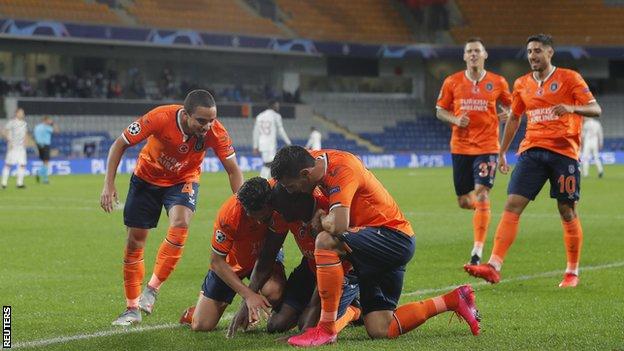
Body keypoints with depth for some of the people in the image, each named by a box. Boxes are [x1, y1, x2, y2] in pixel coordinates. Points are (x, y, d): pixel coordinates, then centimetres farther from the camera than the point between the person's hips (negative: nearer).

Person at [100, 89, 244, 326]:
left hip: (184, 180, 0)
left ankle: (152, 288, -14)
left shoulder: (216, 132, -27)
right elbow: (120, 144, -19)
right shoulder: (160, 118, -32)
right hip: (147, 177, 0)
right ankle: (132, 309, 16)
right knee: (134, 242, 1)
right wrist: (109, 184, -24)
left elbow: (233, 170, -13)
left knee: (180, 223, -29)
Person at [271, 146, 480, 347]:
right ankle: (453, 301, 16)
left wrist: (323, 220, -11)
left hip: (394, 237, -10)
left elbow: (338, 226, -34)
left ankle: (327, 329, -23)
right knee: (380, 331, 1)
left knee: (326, 242, -31)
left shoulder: (341, 170, -22)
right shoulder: (314, 159, 3)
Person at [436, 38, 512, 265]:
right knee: (464, 201, 6)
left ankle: (478, 251, -18)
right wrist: (455, 120, -9)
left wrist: (506, 115, -6)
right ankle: (481, 208, 45)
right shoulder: (452, 82, 4)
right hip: (460, 147, 2)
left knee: (481, 193, -18)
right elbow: (440, 110, 10)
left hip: (487, 146, -2)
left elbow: (510, 107, 16)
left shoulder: (498, 83, 3)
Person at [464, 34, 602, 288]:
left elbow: (595, 109, -6)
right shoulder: (522, 84, 13)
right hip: (531, 151, 4)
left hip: (564, 151, -4)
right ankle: (494, 267, -15)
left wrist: (573, 108, -26)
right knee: (512, 206, -9)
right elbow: (514, 119, 24)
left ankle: (572, 272, 14)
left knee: (567, 212, 1)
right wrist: (502, 152, 21)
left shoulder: (569, 78, -1)